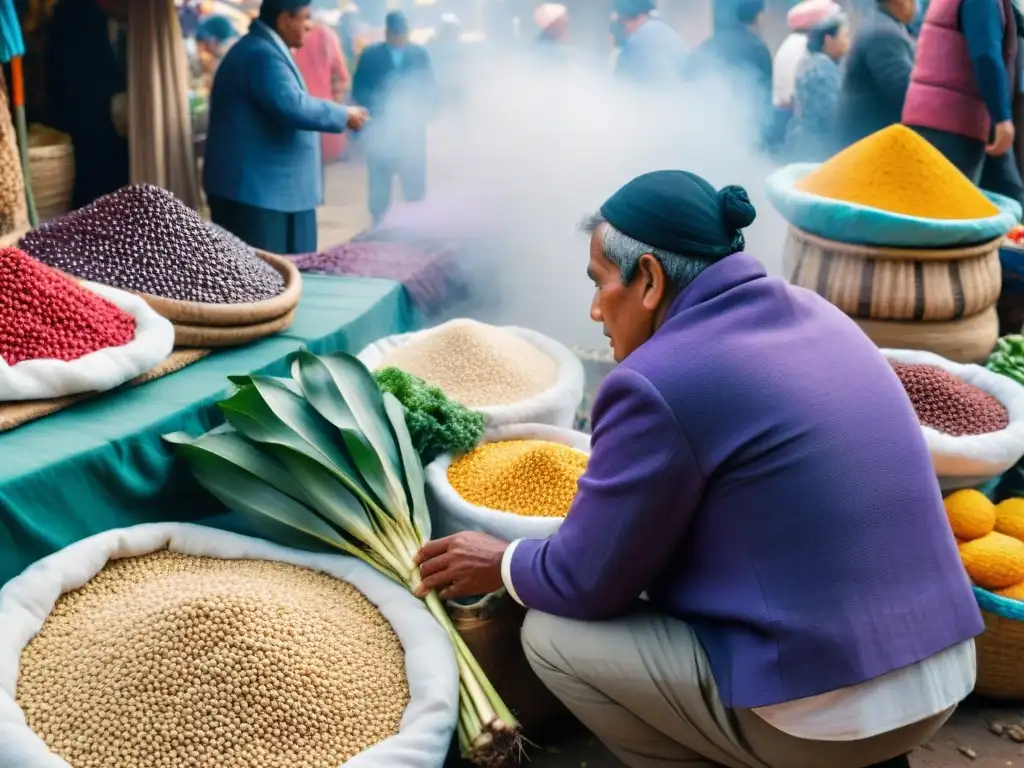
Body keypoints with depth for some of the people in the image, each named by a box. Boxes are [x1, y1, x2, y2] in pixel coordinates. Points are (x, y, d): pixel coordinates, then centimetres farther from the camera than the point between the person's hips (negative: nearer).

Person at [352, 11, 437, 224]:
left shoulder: (419, 54, 8)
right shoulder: (370, 54, 4)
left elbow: (429, 89, 10)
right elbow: (358, 90, 1)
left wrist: (423, 112, -7)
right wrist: (379, 106, -15)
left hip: (411, 129, 1)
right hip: (381, 128, -1)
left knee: (415, 186, 0)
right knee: (379, 185, 1)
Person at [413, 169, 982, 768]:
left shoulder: (657, 383, -17)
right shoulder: (808, 313, 7)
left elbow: (590, 583, -6)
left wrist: (503, 565, 13)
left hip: (829, 711, -8)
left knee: (552, 633, 3)